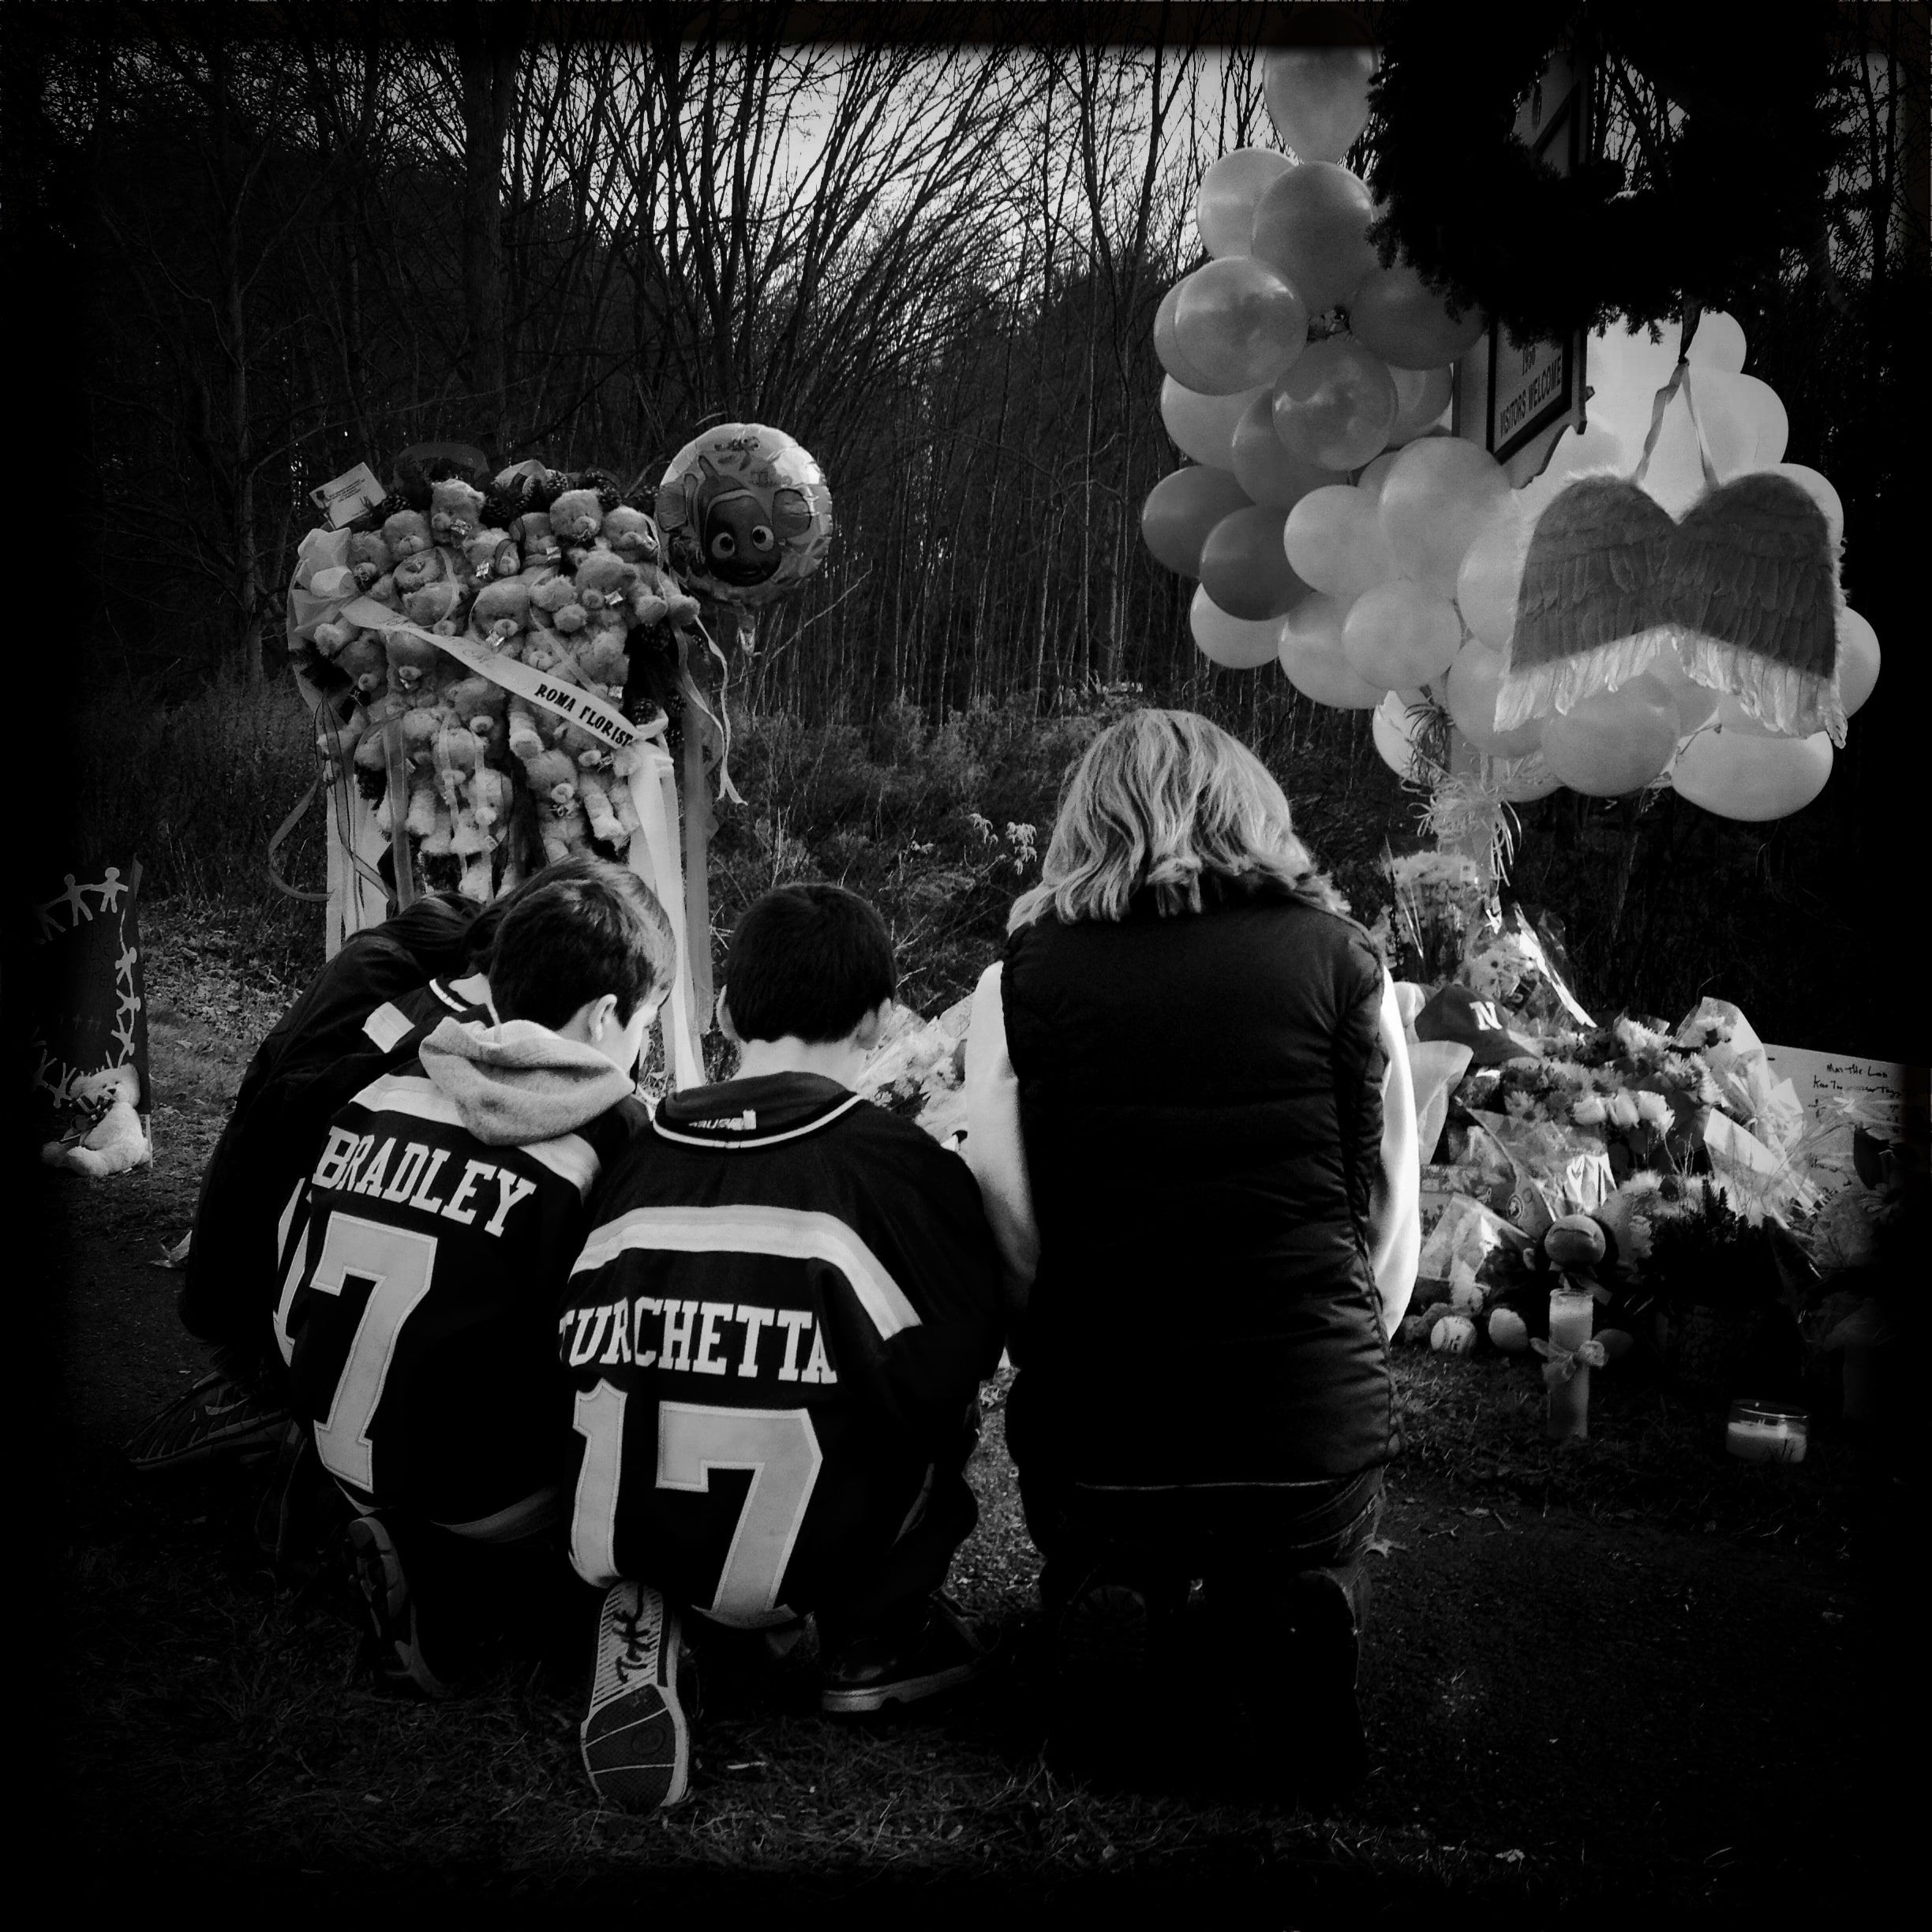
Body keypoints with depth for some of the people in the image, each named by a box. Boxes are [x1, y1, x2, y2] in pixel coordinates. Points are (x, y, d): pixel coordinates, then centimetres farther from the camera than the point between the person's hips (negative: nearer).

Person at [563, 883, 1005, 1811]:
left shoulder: (634, 1158, 6)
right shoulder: (908, 1167, -6)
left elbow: (575, 1357, 13)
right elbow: (972, 1347, 1)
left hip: (619, 1546, 3)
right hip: (810, 1565, -3)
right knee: (936, 1401, 16)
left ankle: (644, 1618, 8)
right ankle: (875, 1640, 17)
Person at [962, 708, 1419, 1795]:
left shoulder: (1024, 972, 0)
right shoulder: (1338, 956, 1)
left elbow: (1008, 1225, -1)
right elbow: (1393, 1216, 4)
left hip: (1094, 1406, 0)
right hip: (1318, 1413, 0)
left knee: (1095, 1557, 28)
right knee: (1304, 1580, 28)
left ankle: (1109, 1609, -4)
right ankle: (1292, 1620, -4)